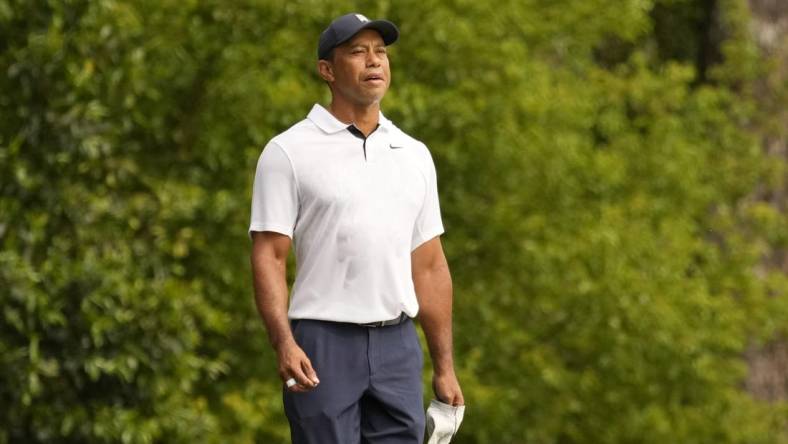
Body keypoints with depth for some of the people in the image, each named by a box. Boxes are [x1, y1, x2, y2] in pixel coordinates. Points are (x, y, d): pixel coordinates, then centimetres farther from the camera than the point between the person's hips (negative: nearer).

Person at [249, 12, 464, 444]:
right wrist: (283, 343, -21)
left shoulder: (414, 154, 13)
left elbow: (429, 266, 15)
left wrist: (444, 366, 11)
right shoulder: (289, 152, -3)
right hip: (323, 343, -5)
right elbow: (269, 257, -8)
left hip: (398, 345, 5)